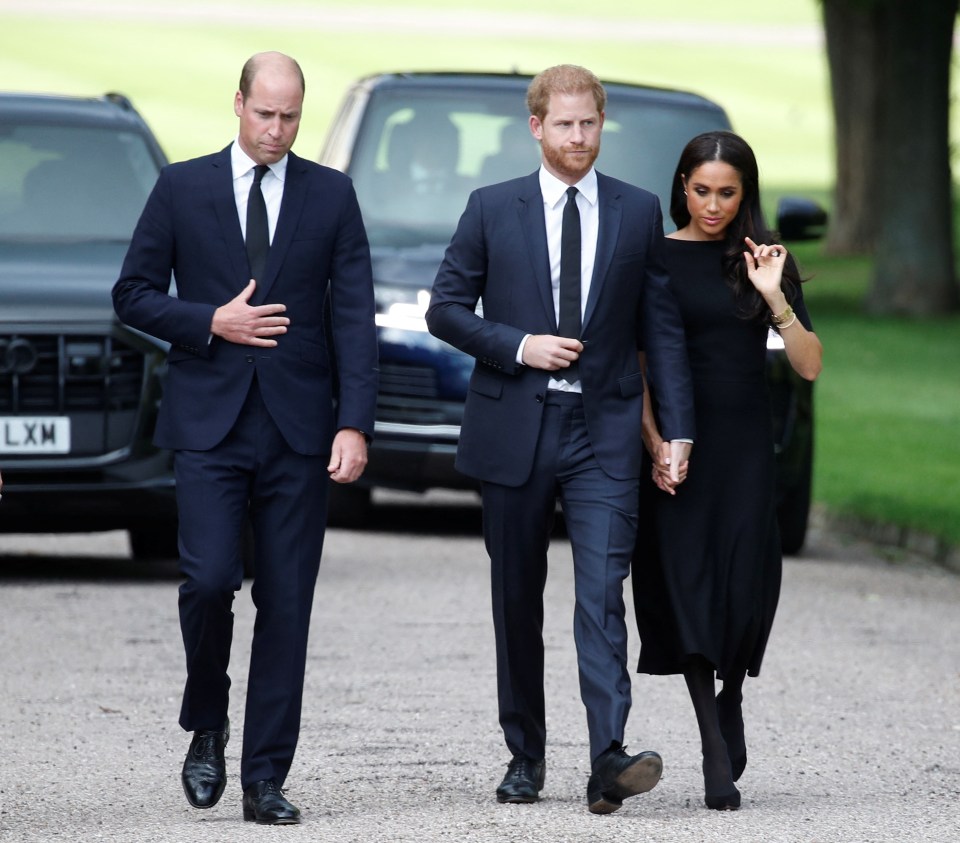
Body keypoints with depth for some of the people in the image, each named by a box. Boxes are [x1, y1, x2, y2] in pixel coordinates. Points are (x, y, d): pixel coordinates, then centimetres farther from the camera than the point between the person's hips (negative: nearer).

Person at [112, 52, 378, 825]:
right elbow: (134, 294, 7)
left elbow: (355, 318, 2)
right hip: (210, 423, -1)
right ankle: (206, 727, 11)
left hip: (299, 428, 1)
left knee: (287, 606, 0)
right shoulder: (182, 189, 5)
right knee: (209, 579, -15)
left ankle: (265, 780, 5)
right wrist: (209, 322, -10)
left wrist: (355, 423, -8)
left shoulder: (331, 196, 6)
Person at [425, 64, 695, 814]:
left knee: (602, 594, -15)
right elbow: (445, 308, 5)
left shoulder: (639, 213, 6)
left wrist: (678, 429, 0)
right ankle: (526, 755, 21)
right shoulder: (493, 210, 4)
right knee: (517, 601, 9)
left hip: (603, 431, -1)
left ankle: (609, 759, -25)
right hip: (515, 429, 1)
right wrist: (518, 346, -11)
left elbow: (662, 327, 7)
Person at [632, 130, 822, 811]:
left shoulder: (767, 261, 6)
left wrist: (774, 298, -14)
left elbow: (810, 366, 0)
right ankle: (718, 755, -7)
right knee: (688, 583, -7)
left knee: (745, 583, -5)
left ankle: (730, 699, 24)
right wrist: (654, 442, -11)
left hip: (746, 447, 1)